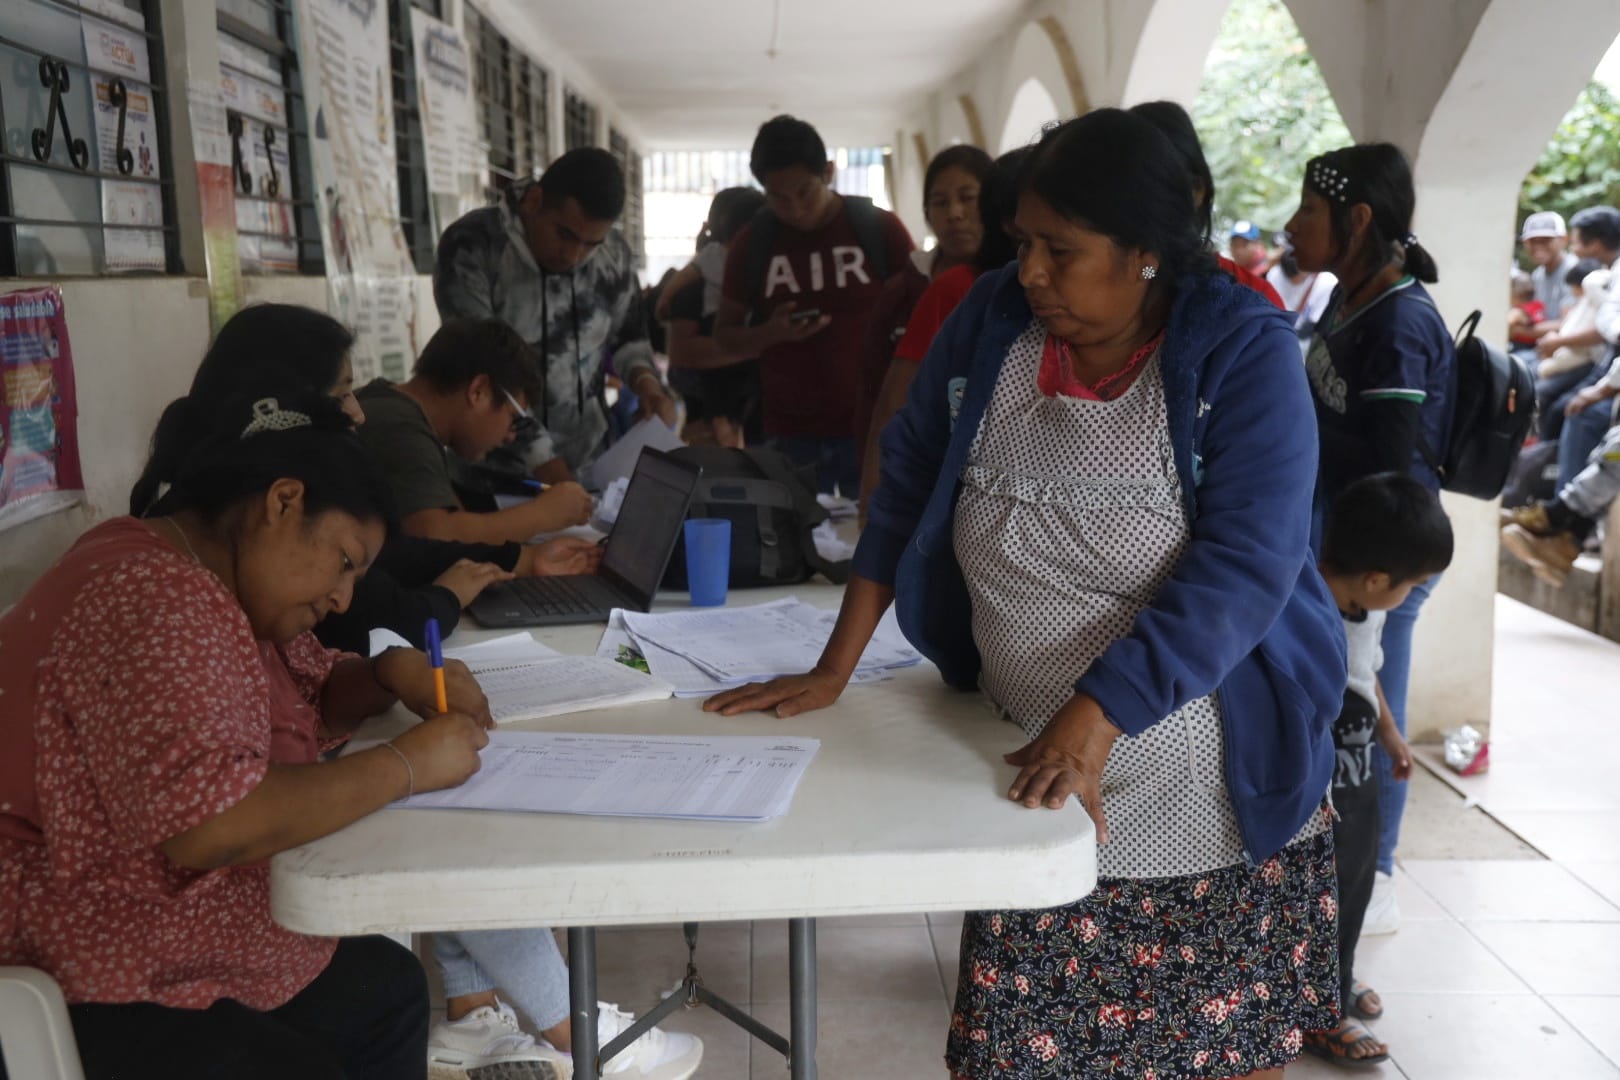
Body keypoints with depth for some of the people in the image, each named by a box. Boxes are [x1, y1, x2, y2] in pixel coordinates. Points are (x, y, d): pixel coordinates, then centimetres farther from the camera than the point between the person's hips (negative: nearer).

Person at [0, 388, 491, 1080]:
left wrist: (392, 674, -2)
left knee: (390, 989, 11)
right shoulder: (152, 602, -25)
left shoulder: (229, 588, 6)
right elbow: (210, 826, -36)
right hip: (97, 997, -10)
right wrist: (407, 764, -25)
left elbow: (315, 695, 19)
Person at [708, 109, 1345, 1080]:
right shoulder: (993, 319, -2)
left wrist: (1097, 714, -30)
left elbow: (1246, 567, -21)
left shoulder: (1243, 352, -13)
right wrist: (836, 669, 3)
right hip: (1028, 779, 3)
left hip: (1212, 794, -2)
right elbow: (910, 480, 6)